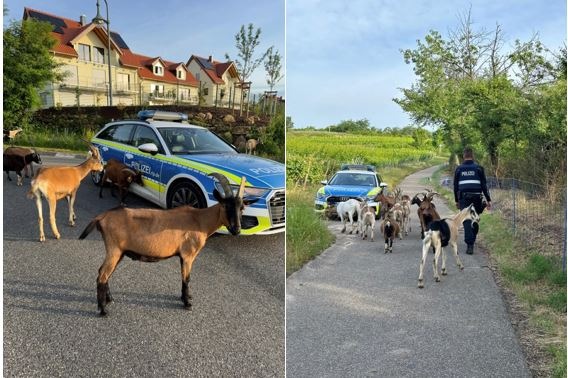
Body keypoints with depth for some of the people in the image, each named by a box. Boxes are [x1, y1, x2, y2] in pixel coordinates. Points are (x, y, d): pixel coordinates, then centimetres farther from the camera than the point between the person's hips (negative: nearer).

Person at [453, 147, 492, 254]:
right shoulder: (478, 168, 3)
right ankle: (472, 239, 26)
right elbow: (484, 185, 0)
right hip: (476, 197, 0)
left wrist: (457, 200, 17)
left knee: (467, 221, -3)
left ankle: (470, 245, -11)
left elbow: (455, 186, 9)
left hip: (463, 198, 0)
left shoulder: (459, 169, 7)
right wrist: (488, 199, 2)